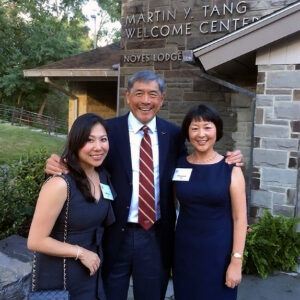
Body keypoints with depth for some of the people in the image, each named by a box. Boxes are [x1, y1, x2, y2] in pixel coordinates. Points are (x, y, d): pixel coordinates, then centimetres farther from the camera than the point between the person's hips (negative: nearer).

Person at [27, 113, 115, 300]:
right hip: (60, 279, -6)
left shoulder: (103, 176, -1)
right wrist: (80, 252, -16)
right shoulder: (60, 184, -24)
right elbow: (35, 241, -20)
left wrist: (94, 256, 5)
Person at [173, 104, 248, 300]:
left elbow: (240, 218, -7)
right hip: (185, 250, 3)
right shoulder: (179, 165, -1)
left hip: (219, 252, -2)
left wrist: (236, 261, -11)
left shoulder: (231, 169, -8)